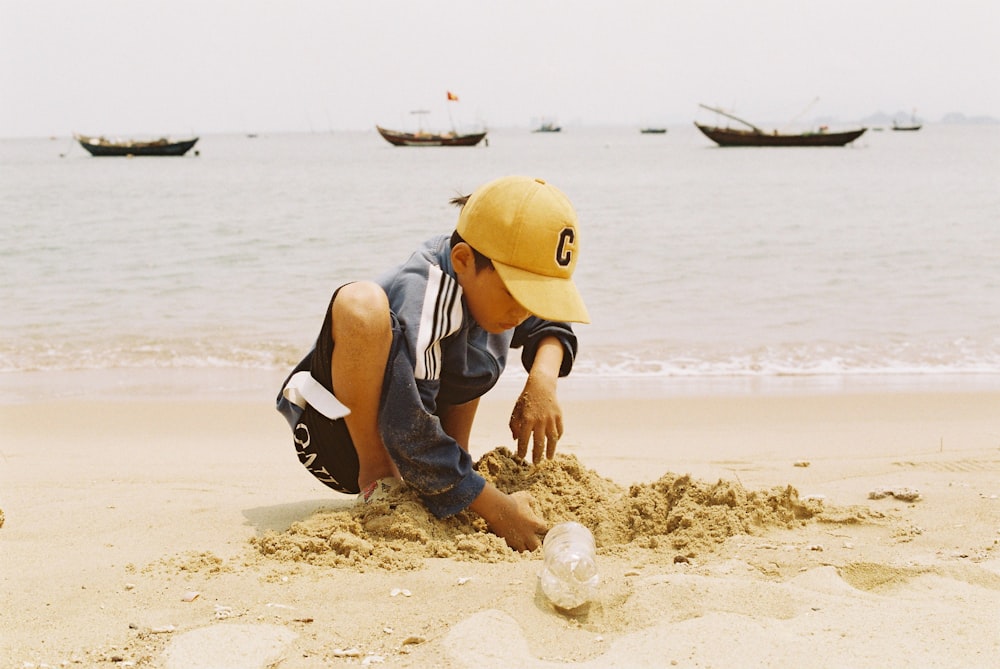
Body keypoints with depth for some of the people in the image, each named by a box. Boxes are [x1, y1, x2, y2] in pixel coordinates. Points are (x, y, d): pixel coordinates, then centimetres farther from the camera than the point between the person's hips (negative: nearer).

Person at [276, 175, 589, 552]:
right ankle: (377, 480, -21)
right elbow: (409, 435, -36)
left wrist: (543, 378, -13)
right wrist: (495, 508, -34)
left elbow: (550, 324, 10)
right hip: (337, 435, -8)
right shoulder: (421, 300, -32)